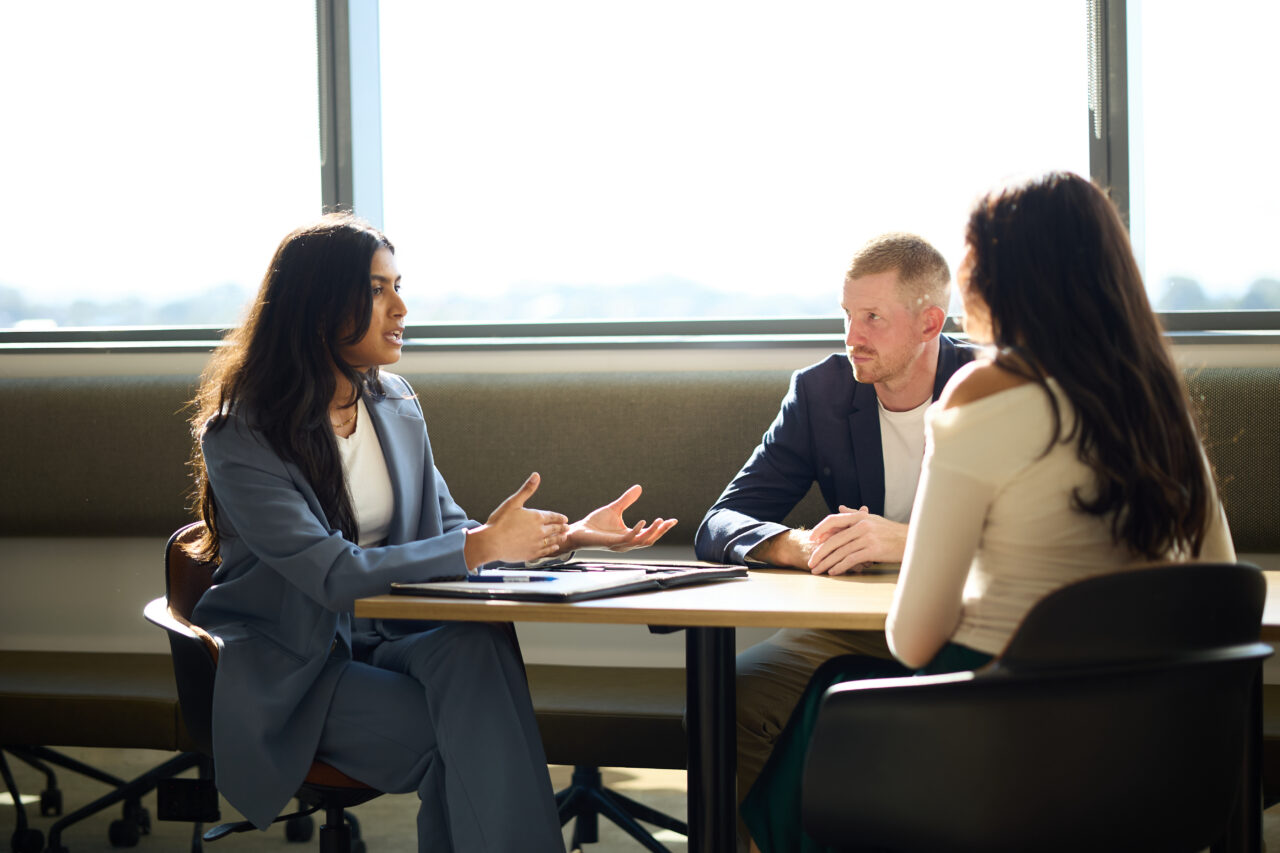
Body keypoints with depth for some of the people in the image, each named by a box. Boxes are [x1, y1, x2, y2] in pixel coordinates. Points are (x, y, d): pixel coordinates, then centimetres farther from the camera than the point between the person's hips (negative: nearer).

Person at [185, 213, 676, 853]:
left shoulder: (395, 404, 9)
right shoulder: (238, 436, -13)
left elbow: (448, 529, 11)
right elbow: (333, 573, -23)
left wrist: (565, 536, -5)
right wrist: (482, 547, -24)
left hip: (384, 641, 5)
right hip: (288, 670, -5)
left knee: (477, 643, -30)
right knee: (460, 734, -29)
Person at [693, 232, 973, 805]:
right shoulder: (820, 391, 4)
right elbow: (718, 526, 0)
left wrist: (910, 541, -31)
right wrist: (798, 546, -24)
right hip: (856, 623, 3)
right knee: (730, 699, -25)